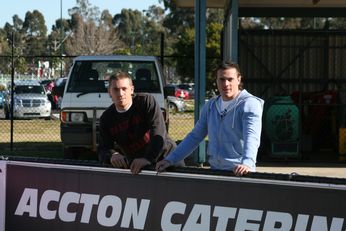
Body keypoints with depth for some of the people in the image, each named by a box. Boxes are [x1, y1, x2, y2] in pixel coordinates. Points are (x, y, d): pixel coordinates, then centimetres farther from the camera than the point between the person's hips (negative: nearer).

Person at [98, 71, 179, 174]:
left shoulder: (146, 101, -12)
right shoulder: (106, 119, 1)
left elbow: (158, 133, -22)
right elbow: (103, 149, -3)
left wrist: (148, 158, -37)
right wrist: (112, 155, -29)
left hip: (165, 156, -4)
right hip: (135, 164, 4)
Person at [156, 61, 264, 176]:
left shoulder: (249, 104, -4)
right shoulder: (211, 105, 16)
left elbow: (251, 137, -19)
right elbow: (195, 136, 20)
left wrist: (247, 163, -37)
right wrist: (170, 160, 12)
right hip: (214, 170, 5)